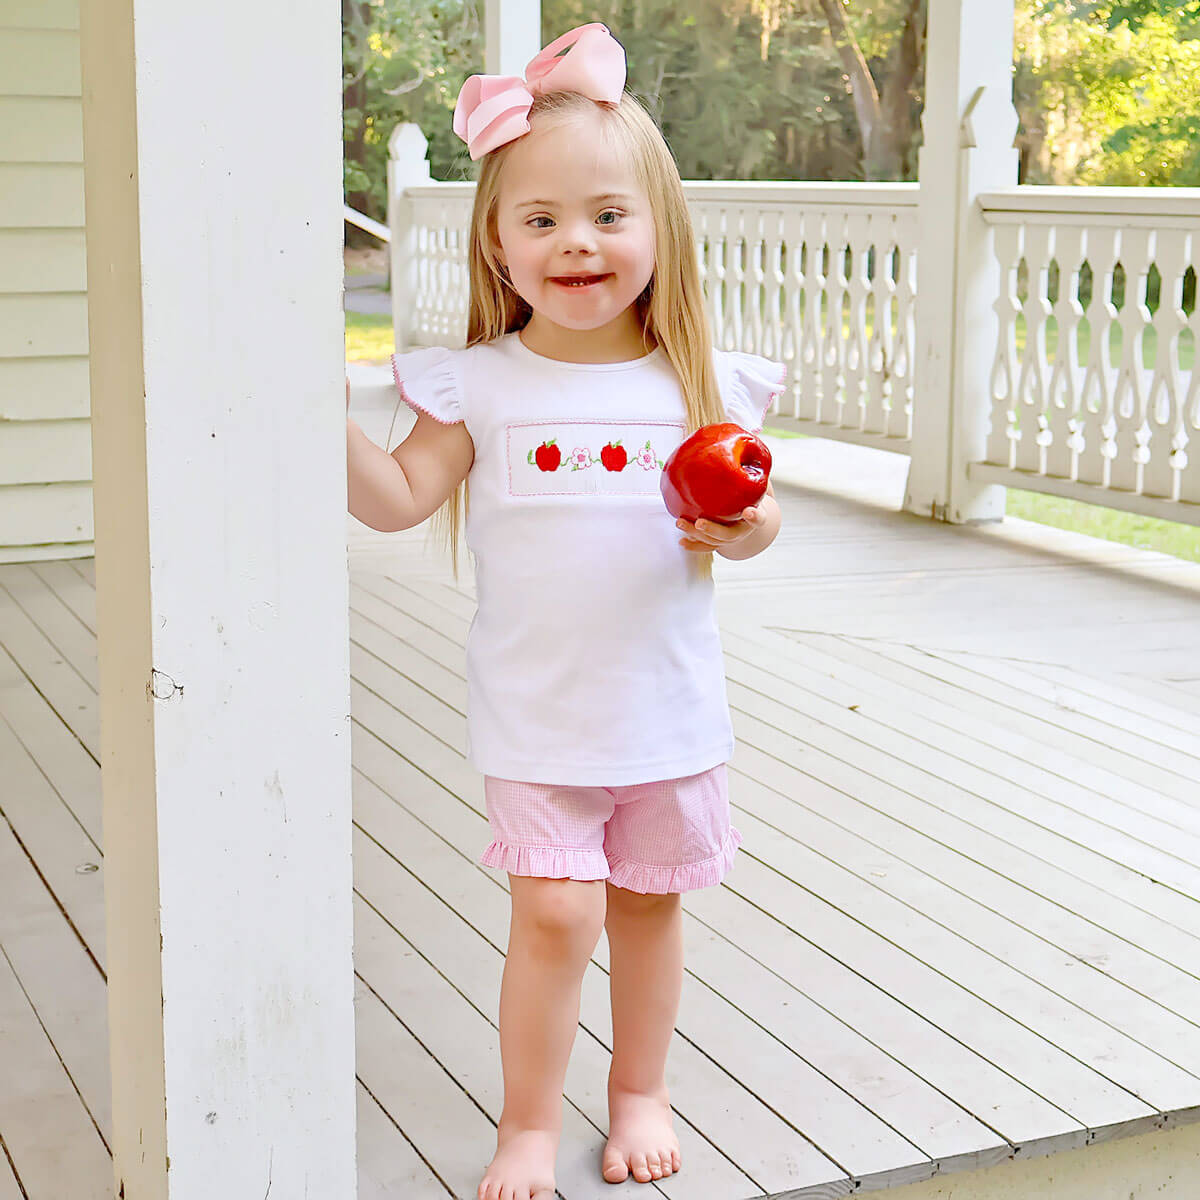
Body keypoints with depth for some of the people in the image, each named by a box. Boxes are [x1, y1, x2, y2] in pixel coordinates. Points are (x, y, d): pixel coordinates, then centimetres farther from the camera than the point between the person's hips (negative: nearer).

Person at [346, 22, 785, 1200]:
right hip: (536, 708, -2)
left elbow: (746, 511, 5)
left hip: (665, 699, 2)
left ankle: (641, 1092, 36)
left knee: (649, 901, 14)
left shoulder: (695, 381, -2)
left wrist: (745, 529, -17)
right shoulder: (481, 384, -5)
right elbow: (397, 498, -9)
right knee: (554, 913, -6)